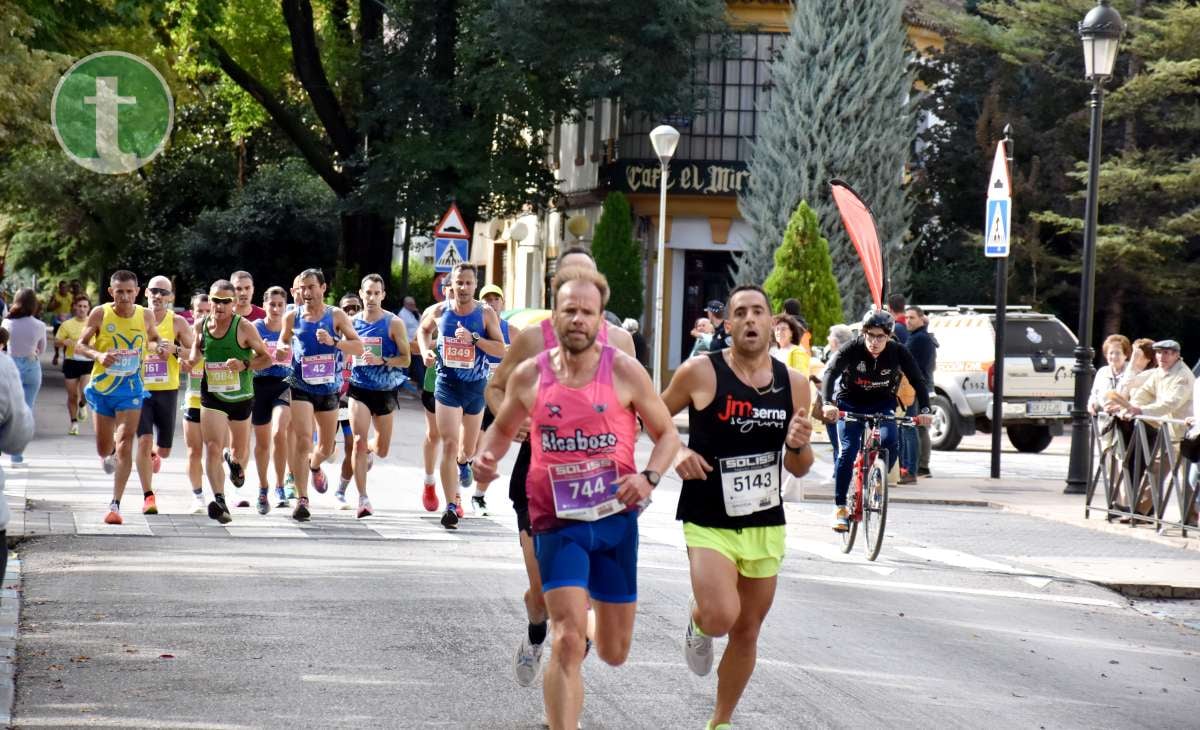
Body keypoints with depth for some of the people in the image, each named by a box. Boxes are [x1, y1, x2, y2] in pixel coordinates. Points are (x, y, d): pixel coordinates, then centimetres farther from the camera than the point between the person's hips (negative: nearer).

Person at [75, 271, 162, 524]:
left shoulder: (145, 316, -3)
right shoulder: (100, 314, -8)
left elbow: (153, 339, 16)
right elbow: (80, 345, -3)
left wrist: (158, 347, -8)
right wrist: (98, 355, -23)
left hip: (131, 390, -1)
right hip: (102, 387, 1)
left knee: (124, 446, -13)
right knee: (104, 449, 11)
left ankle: (115, 504, -11)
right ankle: (109, 453, 51)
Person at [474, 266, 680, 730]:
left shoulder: (624, 372, -5)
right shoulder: (530, 376, -1)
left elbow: (667, 434, 5)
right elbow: (503, 428, 17)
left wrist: (649, 477, -14)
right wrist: (486, 457, -5)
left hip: (615, 518, 1)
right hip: (558, 521, -1)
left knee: (614, 653, 13)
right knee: (568, 643, -17)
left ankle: (592, 626, 49)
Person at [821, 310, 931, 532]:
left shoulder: (898, 352, -16)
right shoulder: (852, 348, -22)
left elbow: (918, 380, -16)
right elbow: (830, 372, -32)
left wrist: (925, 410, -31)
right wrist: (828, 403, -49)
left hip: (882, 405, 1)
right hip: (850, 403, -1)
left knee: (890, 440, -25)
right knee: (847, 452, -14)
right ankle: (840, 507, -3)